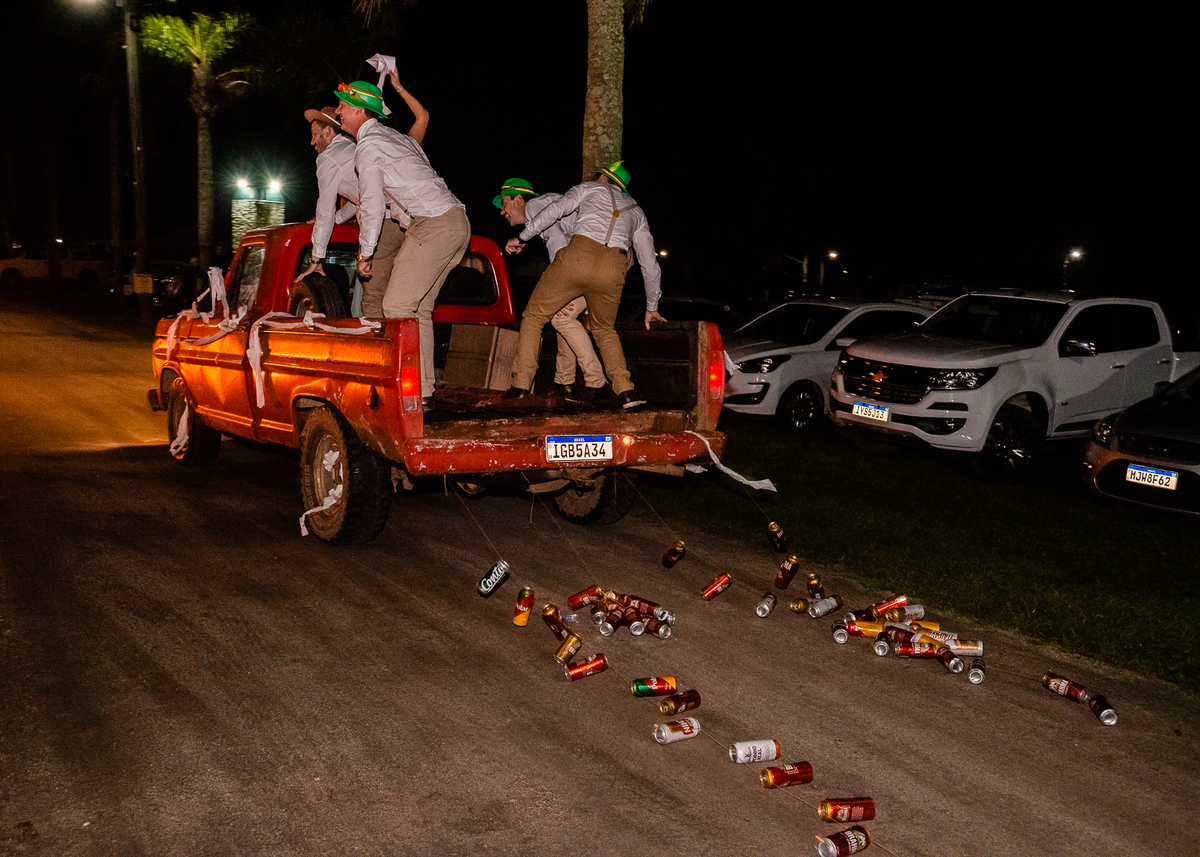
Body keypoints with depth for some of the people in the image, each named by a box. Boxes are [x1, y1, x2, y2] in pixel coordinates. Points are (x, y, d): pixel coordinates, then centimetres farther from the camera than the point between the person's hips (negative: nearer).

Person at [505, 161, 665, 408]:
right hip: (613, 270, 3)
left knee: (534, 316, 14)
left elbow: (555, 210, 10)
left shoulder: (591, 188, 25)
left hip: (579, 256, -3)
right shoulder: (637, 211, 33)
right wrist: (652, 307, 41)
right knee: (604, 330, 26)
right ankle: (625, 390, 8)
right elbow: (650, 262, 32)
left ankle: (521, 384, 8)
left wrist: (523, 237, 19)